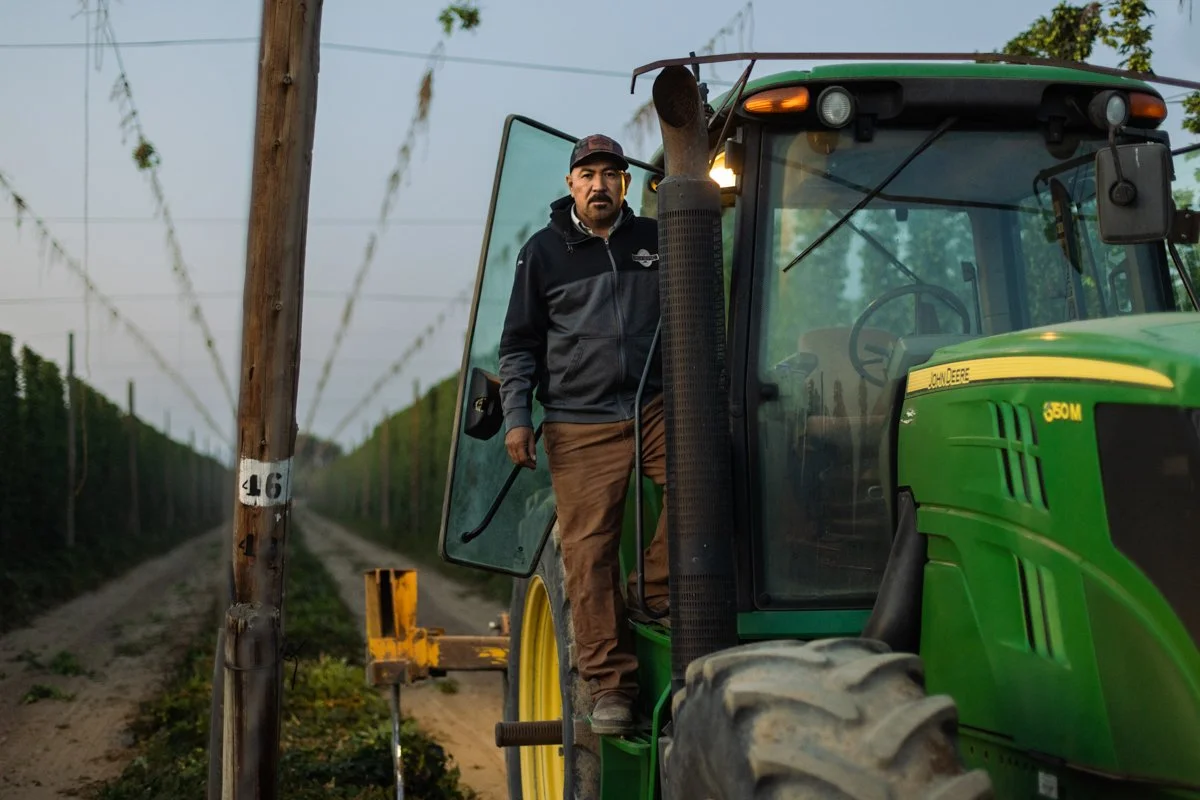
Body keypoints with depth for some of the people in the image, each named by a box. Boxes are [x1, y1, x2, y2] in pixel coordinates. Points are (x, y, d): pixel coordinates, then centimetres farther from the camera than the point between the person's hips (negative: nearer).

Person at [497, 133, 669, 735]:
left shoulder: (654, 240, 12)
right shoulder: (543, 252, 8)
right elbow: (519, 346, 10)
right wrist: (517, 417, 0)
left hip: (655, 408, 2)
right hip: (579, 426, -2)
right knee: (589, 552, -6)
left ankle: (654, 592, -6)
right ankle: (610, 688, 2)